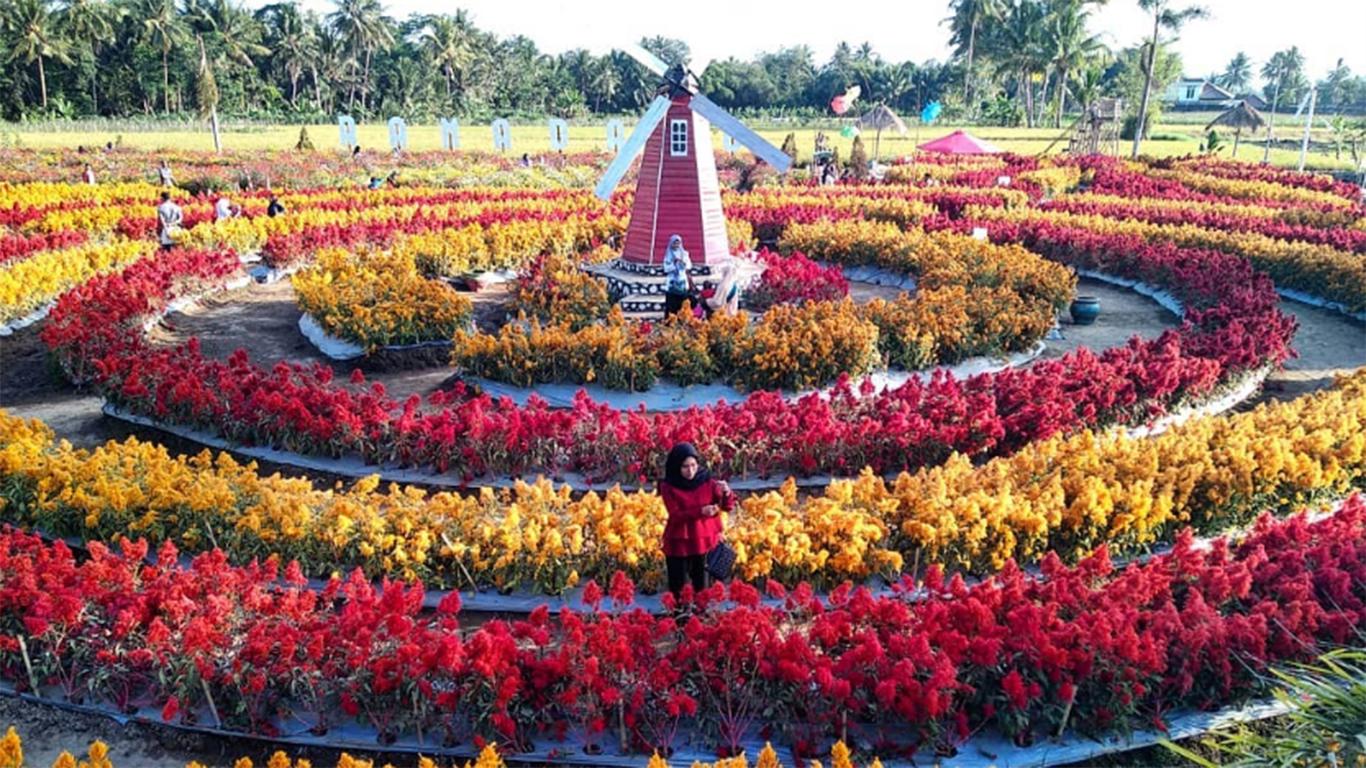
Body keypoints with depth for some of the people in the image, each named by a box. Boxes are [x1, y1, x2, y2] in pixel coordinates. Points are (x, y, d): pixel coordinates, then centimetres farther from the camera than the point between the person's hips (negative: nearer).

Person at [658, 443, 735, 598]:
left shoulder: (706, 480, -5)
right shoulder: (668, 486, -9)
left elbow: (728, 507, -5)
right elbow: (676, 515, -17)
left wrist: (727, 493, -28)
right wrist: (701, 511, -32)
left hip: (704, 541, 1)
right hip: (679, 544, -1)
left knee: (701, 586, 7)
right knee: (679, 589, 5)